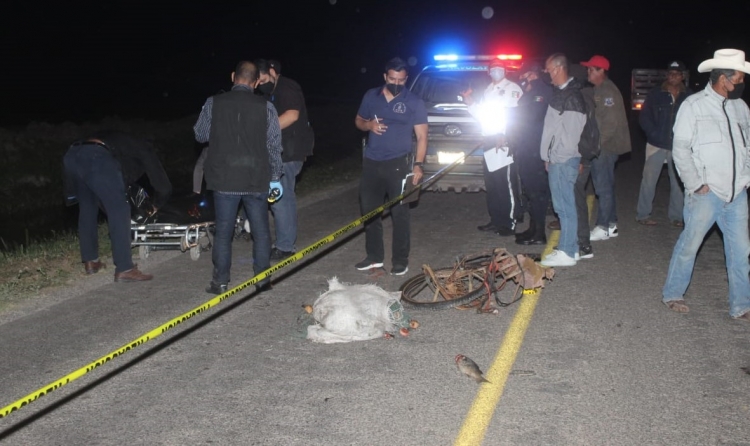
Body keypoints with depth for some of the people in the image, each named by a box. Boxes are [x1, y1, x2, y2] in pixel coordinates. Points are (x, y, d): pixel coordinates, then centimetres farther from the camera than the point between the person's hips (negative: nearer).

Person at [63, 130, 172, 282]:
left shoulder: (120, 141, 43)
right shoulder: (145, 149, 26)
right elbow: (163, 185, 23)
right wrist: (157, 205, 43)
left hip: (72, 155, 7)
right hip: (96, 159, -7)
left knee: (87, 208, 23)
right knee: (119, 211, 0)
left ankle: (90, 261, 30)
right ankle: (124, 269, -2)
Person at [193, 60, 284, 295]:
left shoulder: (213, 103, -3)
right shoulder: (266, 107, -4)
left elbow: (200, 135, 9)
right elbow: (274, 146, -1)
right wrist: (275, 178, 8)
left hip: (224, 178, 0)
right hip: (257, 179, 0)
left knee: (223, 230, 9)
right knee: (260, 230, 11)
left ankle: (220, 281, 14)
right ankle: (263, 278, 16)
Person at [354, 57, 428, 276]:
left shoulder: (414, 102, -4)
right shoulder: (371, 96, 7)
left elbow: (421, 136, -5)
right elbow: (358, 121, 18)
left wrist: (418, 164, -15)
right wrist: (369, 125, -6)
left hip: (398, 164, -4)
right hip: (371, 162, 4)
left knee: (400, 213, -2)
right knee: (368, 210, 9)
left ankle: (400, 261, 6)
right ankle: (374, 257, 21)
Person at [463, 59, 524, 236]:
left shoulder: (513, 89, -3)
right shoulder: (488, 90, 21)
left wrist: (504, 136, -21)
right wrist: (470, 103, 9)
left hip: (506, 140, -8)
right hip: (490, 139, 8)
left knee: (506, 182, -9)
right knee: (491, 182, 11)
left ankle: (509, 223, -5)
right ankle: (495, 220, 20)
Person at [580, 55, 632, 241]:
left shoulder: (608, 91, -15)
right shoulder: (599, 90, 15)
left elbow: (611, 123, -21)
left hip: (604, 147, -10)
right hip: (599, 147, 10)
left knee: (603, 187, -6)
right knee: (605, 186, 14)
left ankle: (603, 227, -1)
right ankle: (611, 224, 21)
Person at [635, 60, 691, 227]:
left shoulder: (689, 96, 0)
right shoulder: (655, 94, 1)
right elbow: (644, 118, 1)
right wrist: (654, 134, -10)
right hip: (657, 145, -1)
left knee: (678, 181, 8)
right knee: (649, 180, 2)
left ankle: (676, 216, 19)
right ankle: (642, 214, 10)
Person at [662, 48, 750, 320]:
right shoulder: (694, 105, -5)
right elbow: (680, 149, -6)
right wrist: (696, 184, -11)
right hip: (707, 193, -5)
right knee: (689, 245, 2)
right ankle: (672, 295, 20)